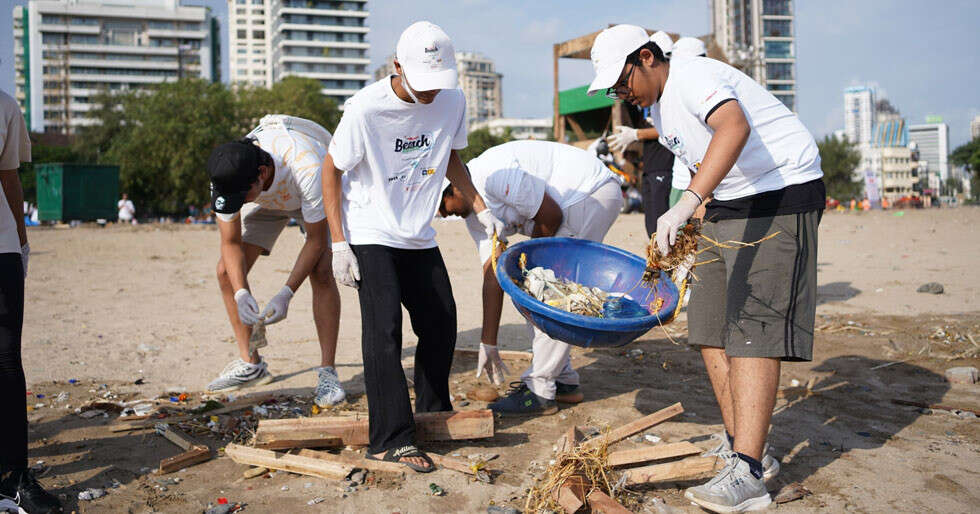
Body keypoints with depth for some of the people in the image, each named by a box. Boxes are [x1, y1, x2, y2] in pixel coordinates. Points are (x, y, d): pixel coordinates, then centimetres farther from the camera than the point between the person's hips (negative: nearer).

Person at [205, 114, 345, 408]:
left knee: (321, 273, -25)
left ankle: (327, 372, -17)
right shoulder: (227, 177, -32)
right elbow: (231, 243, -20)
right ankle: (250, 364, 6)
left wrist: (286, 294, -39)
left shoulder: (307, 169, -45)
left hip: (313, 199, -4)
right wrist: (241, 293, -36)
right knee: (226, 271, -7)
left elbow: (316, 240, -33)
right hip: (267, 202, 4)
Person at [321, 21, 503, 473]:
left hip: (418, 236, 6)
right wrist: (339, 244, -14)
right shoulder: (366, 108, -20)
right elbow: (331, 170, -10)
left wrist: (481, 209, 3)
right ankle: (390, 439, -6)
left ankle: (434, 413, 32)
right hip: (370, 235, -5)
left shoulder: (452, 102, -5)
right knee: (383, 330, -14)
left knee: (441, 324, 10)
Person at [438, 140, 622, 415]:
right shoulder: (474, 215, 4)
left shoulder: (491, 173, -26)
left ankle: (540, 392, -6)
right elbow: (492, 277, 3)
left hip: (594, 193, -10)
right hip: (572, 206, 10)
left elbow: (551, 215, -21)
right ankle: (563, 381, 20)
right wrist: (488, 344, 2)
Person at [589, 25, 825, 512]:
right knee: (709, 324, 7)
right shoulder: (657, 104, 12)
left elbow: (734, 127, -40)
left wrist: (687, 203, -51)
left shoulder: (696, 76, -19)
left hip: (781, 195, -10)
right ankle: (740, 445, 14)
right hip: (728, 205, 10)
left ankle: (747, 472, -18)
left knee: (752, 326, -17)